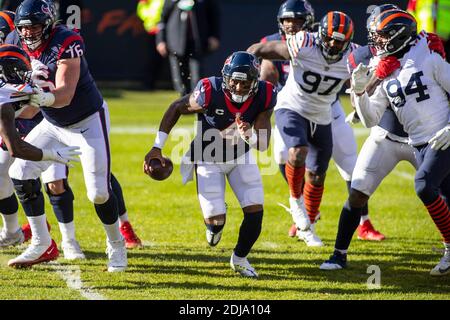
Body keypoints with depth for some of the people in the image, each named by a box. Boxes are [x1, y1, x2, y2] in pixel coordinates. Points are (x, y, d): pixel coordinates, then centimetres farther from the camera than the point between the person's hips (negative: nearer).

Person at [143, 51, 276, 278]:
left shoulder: (263, 97, -24)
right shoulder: (209, 93, -33)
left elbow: (263, 145, -19)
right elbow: (176, 109, -14)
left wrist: (249, 135, -43)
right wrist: (157, 148, -15)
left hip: (241, 157, 3)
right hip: (209, 160, -3)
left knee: (255, 213, -8)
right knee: (216, 220, -10)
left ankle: (239, 259, 20)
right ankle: (214, 223, 32)